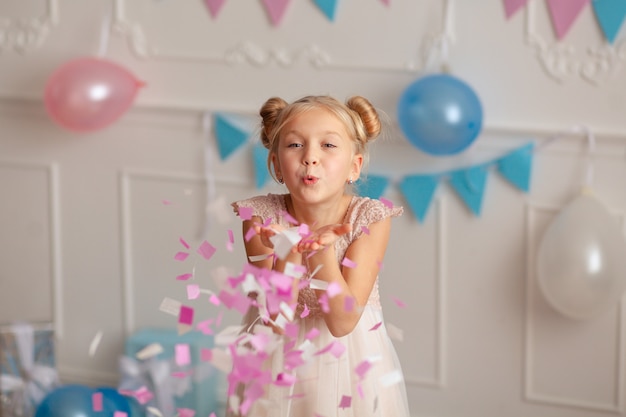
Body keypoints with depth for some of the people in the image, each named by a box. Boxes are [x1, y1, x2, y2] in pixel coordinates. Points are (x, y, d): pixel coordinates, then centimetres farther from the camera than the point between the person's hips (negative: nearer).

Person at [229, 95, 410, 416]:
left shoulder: (370, 219, -16)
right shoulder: (261, 218, -15)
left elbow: (342, 323, -21)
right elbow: (278, 321, -20)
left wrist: (321, 250, -36)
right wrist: (289, 253, -35)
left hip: (351, 363, 0)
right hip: (279, 366, 0)